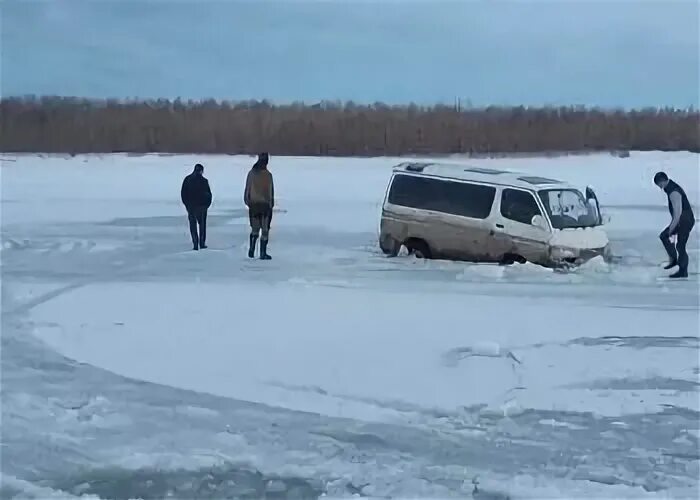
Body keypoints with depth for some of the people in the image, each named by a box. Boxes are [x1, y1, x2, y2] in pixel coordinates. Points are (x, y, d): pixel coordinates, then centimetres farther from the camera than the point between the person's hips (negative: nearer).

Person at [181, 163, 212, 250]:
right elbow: (209, 194, -7)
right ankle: (202, 243, 12)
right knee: (202, 224, 14)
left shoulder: (187, 180, -2)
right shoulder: (204, 181, -10)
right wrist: (207, 204, 6)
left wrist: (186, 204, 10)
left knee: (193, 225, 8)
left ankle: (195, 244, 1)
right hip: (202, 206, -1)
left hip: (190, 206, 1)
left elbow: (183, 193, 1)